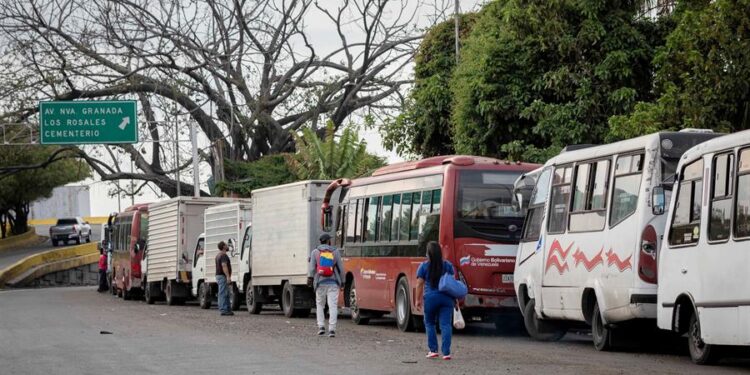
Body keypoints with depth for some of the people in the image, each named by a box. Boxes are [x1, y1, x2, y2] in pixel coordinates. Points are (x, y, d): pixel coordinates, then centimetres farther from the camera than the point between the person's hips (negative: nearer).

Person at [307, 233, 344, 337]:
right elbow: (340, 268, 5)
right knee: (333, 306, -3)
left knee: (320, 305, 14)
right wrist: (342, 281, 14)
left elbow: (312, 267, -5)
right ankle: (332, 329, -13)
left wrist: (310, 278, -10)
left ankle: (321, 326, 2)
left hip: (320, 282, 1)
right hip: (333, 283, -1)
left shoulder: (315, 252, 5)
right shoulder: (335, 252, 4)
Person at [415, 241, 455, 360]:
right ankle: (446, 352, -8)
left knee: (429, 323, 15)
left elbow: (420, 284, -2)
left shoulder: (424, 266, -2)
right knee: (446, 324, -1)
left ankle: (433, 350, 11)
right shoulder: (448, 265, 4)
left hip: (430, 298, -1)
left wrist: (418, 299, 6)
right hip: (446, 298, 2)